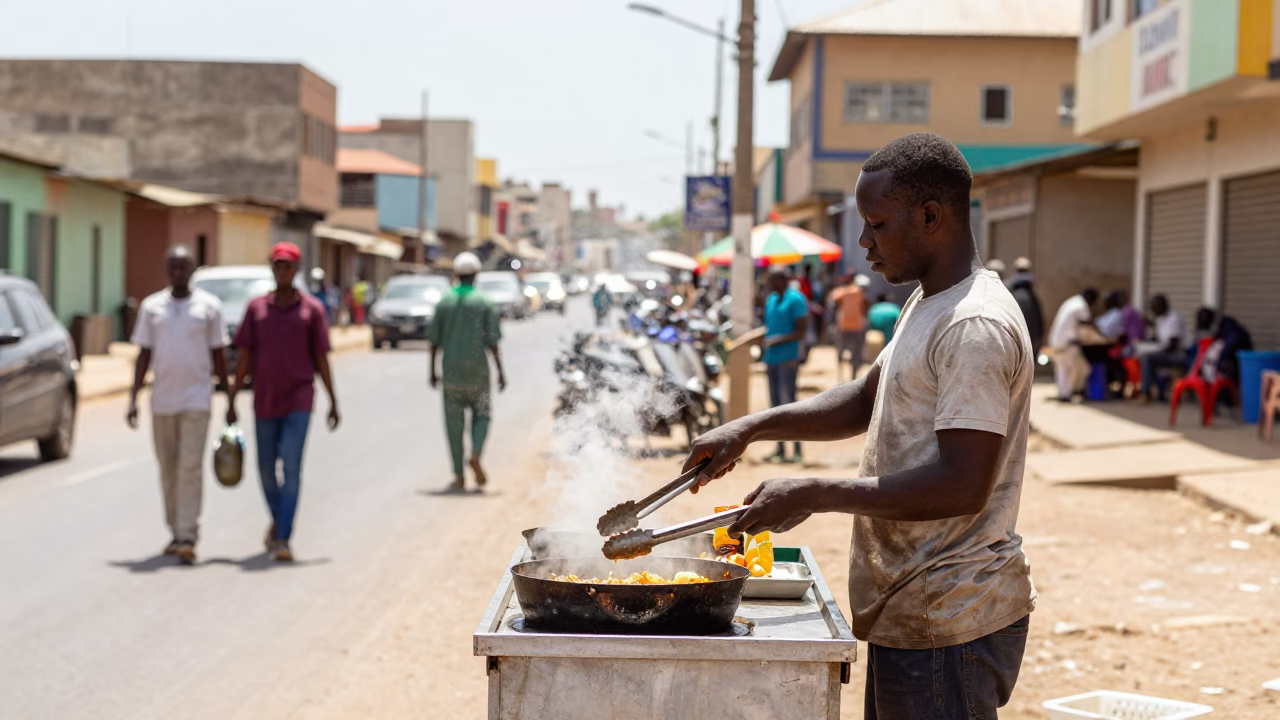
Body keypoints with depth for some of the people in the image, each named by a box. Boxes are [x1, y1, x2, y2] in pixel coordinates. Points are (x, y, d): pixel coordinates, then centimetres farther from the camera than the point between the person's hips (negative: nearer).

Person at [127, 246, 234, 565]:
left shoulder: (209, 306, 2)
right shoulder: (151, 307, 7)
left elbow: (219, 355, 5)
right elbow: (144, 355, 7)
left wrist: (230, 401, 4)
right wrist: (133, 398, -1)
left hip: (197, 399, -3)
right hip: (162, 400, 3)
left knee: (190, 467, -11)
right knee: (168, 470, 9)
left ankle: (187, 538, -13)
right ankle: (177, 532, 21)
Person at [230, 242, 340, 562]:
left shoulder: (312, 309, 0)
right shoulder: (256, 308, 4)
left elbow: (321, 359, 2)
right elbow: (244, 356, 4)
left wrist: (333, 401, 1)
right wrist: (232, 398, 0)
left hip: (299, 399, -3)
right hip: (264, 401, 3)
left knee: (291, 467, -12)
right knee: (266, 468, 12)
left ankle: (283, 539, -12)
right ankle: (278, 519, 38)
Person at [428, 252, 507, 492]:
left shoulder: (444, 302, 3)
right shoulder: (485, 303, -3)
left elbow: (434, 340, 4)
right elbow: (492, 341, -7)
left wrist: (433, 370, 12)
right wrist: (501, 371, -1)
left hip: (451, 371, 2)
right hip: (477, 369, -1)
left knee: (454, 423, 6)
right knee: (481, 415, 14)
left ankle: (459, 476, 6)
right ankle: (475, 455, -12)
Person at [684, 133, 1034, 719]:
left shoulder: (976, 326, -19)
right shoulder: (927, 306, 14)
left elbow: (962, 486, -26)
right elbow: (866, 401, 23)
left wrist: (814, 495, -23)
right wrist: (750, 428, 10)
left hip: (949, 626, -10)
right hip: (908, 613, 10)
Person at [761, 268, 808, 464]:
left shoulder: (795, 299, -7)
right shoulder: (771, 300, 16)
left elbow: (801, 331, -11)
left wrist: (778, 340, -18)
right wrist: (765, 355, 13)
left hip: (788, 358, -8)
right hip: (772, 359, 8)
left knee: (788, 403, -11)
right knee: (776, 404, 8)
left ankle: (798, 450, -7)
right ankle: (780, 449, 13)